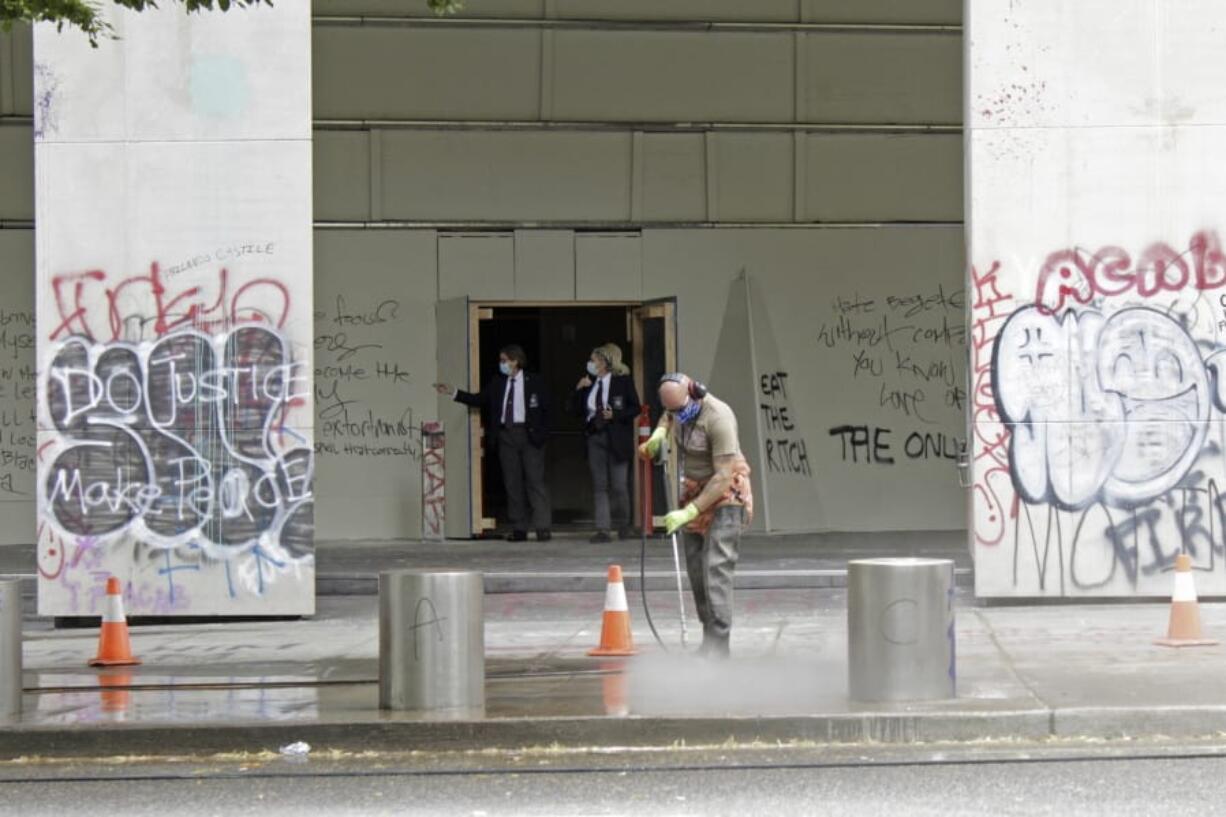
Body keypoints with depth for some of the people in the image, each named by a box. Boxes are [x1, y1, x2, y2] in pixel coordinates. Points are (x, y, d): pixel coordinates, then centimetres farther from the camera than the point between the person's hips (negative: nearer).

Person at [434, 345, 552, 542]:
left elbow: (546, 409, 0)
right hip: (505, 435, 4)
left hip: (529, 435, -4)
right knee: (512, 482, 4)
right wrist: (453, 392, 7)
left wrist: (542, 434, -9)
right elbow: (480, 400, 13)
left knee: (535, 479, -6)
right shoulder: (497, 383, 11)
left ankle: (543, 528, -5)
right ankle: (518, 529, 7)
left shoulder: (534, 383, 0)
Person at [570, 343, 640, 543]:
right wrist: (578, 390, -3)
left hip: (617, 438, -4)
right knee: (599, 485, 1)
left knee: (618, 485, 1)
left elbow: (635, 408, -3)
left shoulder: (622, 381, -3)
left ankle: (623, 525, 19)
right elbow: (575, 410, 10)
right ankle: (603, 529, 2)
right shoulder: (589, 383, 9)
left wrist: (614, 414, -16)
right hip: (595, 438, 4)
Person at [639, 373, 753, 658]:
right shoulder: (678, 404, -4)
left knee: (716, 568, -17)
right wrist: (659, 433, 4)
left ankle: (717, 648, -22)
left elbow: (723, 477, -27)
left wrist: (688, 512, -28)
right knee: (695, 568, 5)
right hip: (694, 492, 8)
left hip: (725, 495, -8)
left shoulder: (718, 417, -27)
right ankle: (712, 639, 13)